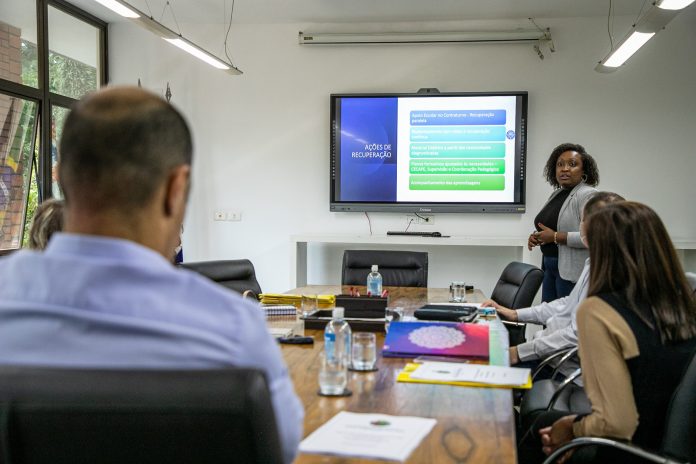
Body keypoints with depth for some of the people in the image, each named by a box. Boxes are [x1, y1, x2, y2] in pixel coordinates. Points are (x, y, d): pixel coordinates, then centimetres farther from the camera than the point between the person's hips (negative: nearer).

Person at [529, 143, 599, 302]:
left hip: (573, 271, -8)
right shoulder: (556, 194, 14)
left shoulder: (587, 195, -11)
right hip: (550, 267, 8)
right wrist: (537, 237, 5)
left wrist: (555, 237, -18)